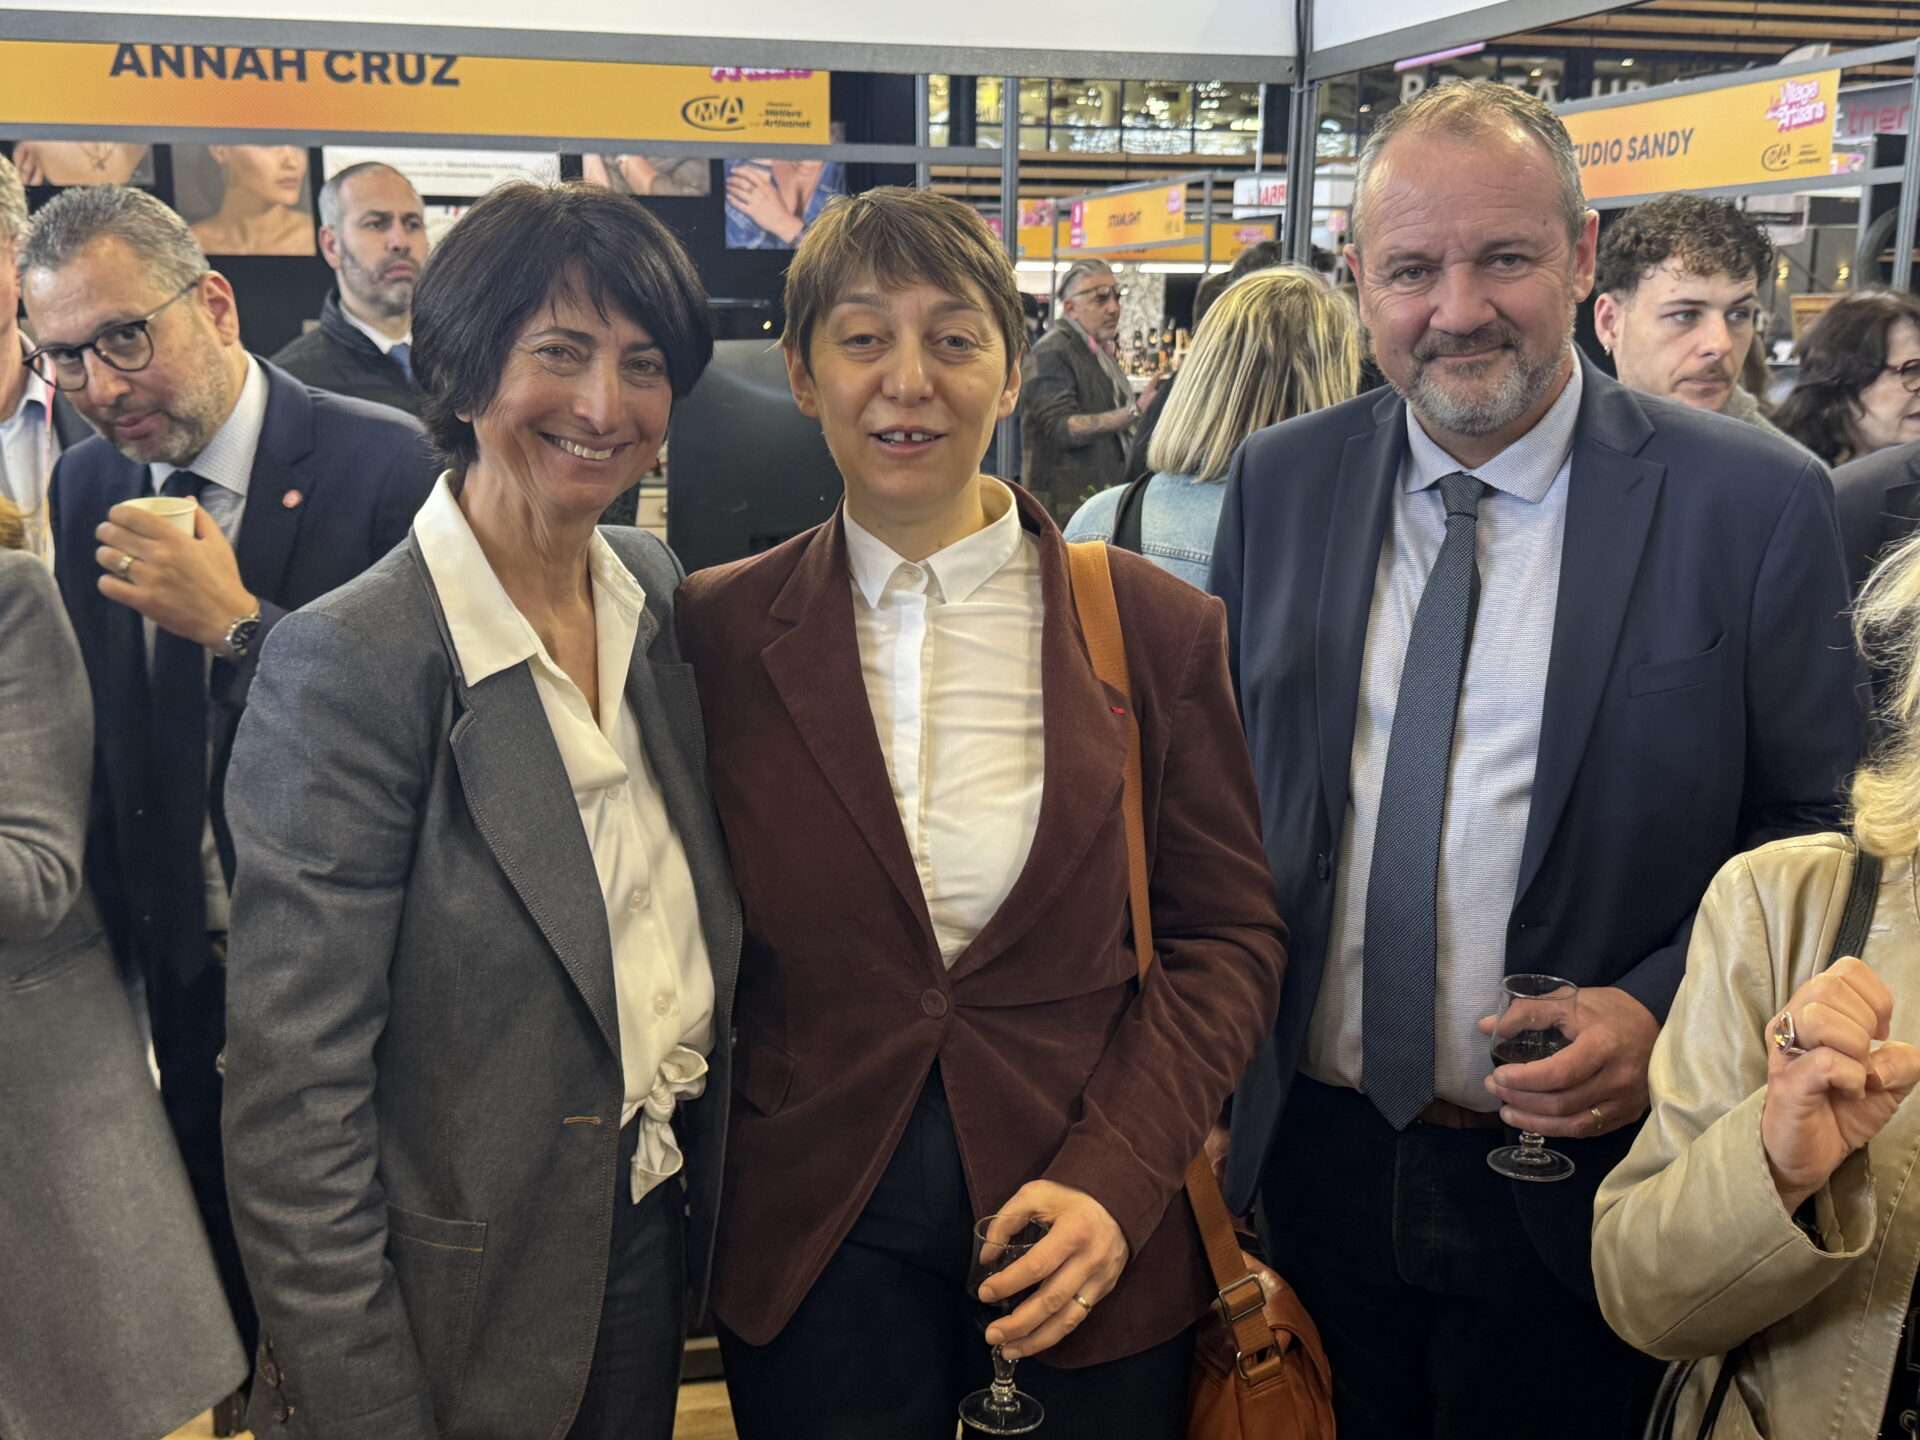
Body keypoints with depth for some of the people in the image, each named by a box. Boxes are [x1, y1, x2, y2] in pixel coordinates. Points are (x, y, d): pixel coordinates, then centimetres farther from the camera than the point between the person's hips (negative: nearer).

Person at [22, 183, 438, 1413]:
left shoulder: (390, 468, -15)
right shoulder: (87, 490, 3)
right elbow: (97, 743, 8)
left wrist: (236, 624, -25)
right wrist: (131, 961, 5)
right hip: (190, 997, 5)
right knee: (246, 1326, 20)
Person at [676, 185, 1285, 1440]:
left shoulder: (1159, 629, -5)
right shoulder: (719, 631, -3)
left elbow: (1230, 934, -2)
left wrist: (1115, 1183, -13)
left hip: (1091, 1242, 0)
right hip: (813, 1249, 0)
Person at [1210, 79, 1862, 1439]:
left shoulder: (1757, 502, -9)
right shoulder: (1279, 484, 1)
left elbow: (1810, 834, -3)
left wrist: (1664, 1010, -18)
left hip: (1571, 1197, -2)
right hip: (1309, 1158, 3)